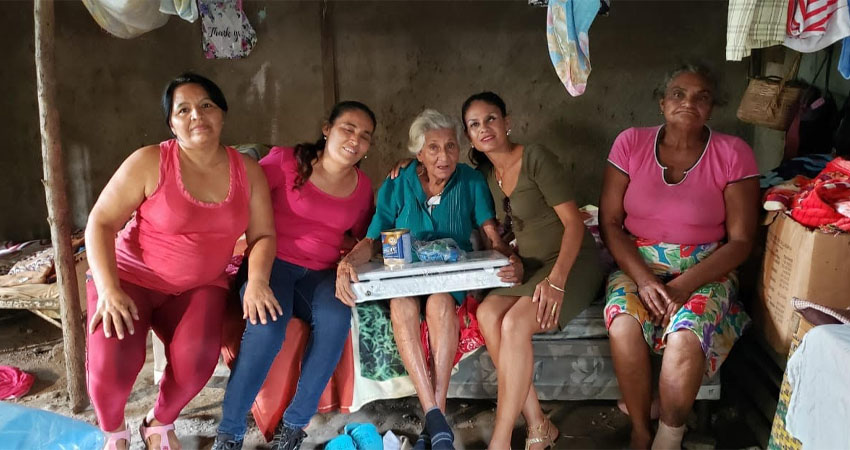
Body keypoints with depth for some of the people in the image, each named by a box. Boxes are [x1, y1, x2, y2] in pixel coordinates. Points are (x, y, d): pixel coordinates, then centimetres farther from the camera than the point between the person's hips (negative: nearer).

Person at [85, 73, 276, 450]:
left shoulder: (248, 171, -2)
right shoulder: (150, 162, -12)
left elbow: (262, 235, 0)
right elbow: (100, 223, -10)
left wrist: (257, 280, -19)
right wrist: (108, 289, -21)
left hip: (201, 285, 2)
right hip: (133, 276, -2)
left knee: (196, 358, -26)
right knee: (111, 361, -25)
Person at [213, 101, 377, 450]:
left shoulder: (363, 186, 13)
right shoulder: (286, 161, -2)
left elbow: (360, 238, 25)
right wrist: (254, 276, -24)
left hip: (320, 274, 3)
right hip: (272, 263, -3)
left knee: (336, 320, -31)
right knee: (267, 327, -34)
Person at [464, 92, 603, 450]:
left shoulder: (536, 158, -14)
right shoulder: (486, 171, 6)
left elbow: (574, 223, -17)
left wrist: (556, 279, -30)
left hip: (572, 261, -6)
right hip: (528, 265, 6)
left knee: (514, 323, -29)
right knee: (487, 314, -23)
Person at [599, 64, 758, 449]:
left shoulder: (732, 153, -4)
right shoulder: (631, 143, -1)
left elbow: (741, 240, -5)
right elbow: (610, 222, -1)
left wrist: (685, 285, -18)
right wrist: (643, 279, -16)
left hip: (704, 269, -1)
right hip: (637, 263, 1)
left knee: (685, 339, -30)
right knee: (623, 327, -29)